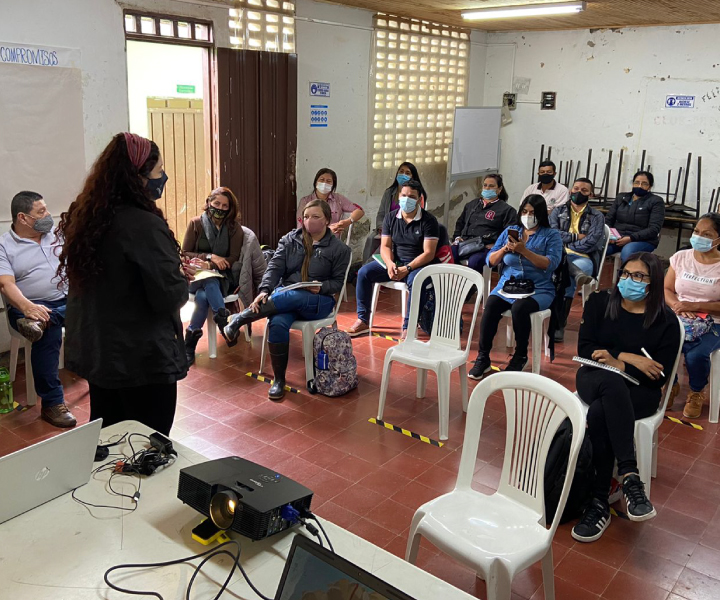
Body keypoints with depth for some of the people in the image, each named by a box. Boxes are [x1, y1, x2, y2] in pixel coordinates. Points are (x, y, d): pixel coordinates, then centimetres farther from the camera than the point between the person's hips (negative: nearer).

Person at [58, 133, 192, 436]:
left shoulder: (86, 217, 3)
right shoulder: (146, 226, -22)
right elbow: (171, 297, -22)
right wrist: (181, 275, -1)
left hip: (95, 353, 8)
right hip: (143, 360, -8)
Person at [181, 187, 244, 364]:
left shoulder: (234, 227, 3)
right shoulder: (196, 223, 0)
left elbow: (233, 258, -3)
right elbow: (185, 254, 1)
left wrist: (210, 265, -18)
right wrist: (210, 257, -15)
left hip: (222, 277, 0)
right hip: (197, 276, 0)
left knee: (203, 296, -32)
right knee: (210, 283, -37)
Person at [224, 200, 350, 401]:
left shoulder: (339, 248, 4)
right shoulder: (290, 240, 10)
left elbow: (338, 282, 5)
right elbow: (275, 267, 0)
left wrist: (321, 287, -17)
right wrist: (265, 290, -19)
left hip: (317, 302, -2)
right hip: (284, 296, 2)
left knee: (293, 297, -39)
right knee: (278, 323, -33)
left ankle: (240, 319, -24)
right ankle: (279, 380, -18)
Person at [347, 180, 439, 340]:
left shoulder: (428, 221, -9)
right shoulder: (391, 217, 5)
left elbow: (429, 253, -15)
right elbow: (385, 246, 3)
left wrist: (407, 269, -25)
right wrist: (390, 264, -19)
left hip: (417, 265, -5)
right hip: (394, 262, 5)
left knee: (415, 281, -39)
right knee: (364, 273, -15)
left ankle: (408, 327, -27)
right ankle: (363, 321, -6)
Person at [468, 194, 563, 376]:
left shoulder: (551, 235, 4)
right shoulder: (509, 231, 15)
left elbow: (550, 264, -12)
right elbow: (490, 261, 11)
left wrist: (524, 251, -19)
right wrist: (505, 249, -8)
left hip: (538, 289, -3)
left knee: (519, 308, -35)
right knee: (490, 306, -28)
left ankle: (520, 356, -13)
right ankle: (483, 357, -17)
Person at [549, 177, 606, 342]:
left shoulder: (597, 216, 13)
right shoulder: (558, 211, 20)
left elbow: (591, 243, -3)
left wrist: (565, 242, -3)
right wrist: (576, 237, -2)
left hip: (583, 259, -2)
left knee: (568, 278, -37)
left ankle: (559, 326, -34)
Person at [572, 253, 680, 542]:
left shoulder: (665, 321, -1)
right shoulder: (599, 302, 5)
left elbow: (659, 376, -6)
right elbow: (584, 349, -2)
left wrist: (618, 364, -17)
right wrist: (629, 357, -13)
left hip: (638, 391, -1)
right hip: (595, 380, 2)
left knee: (599, 414, -35)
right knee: (612, 382, -37)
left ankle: (599, 502, -29)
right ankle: (629, 477, -41)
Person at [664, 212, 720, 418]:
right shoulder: (681, 257, 4)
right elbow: (666, 289, 6)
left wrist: (693, 306, -22)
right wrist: (677, 305, -15)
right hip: (679, 319, 3)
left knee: (695, 354, -32)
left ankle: (696, 393, 3)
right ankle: (671, 385, 5)